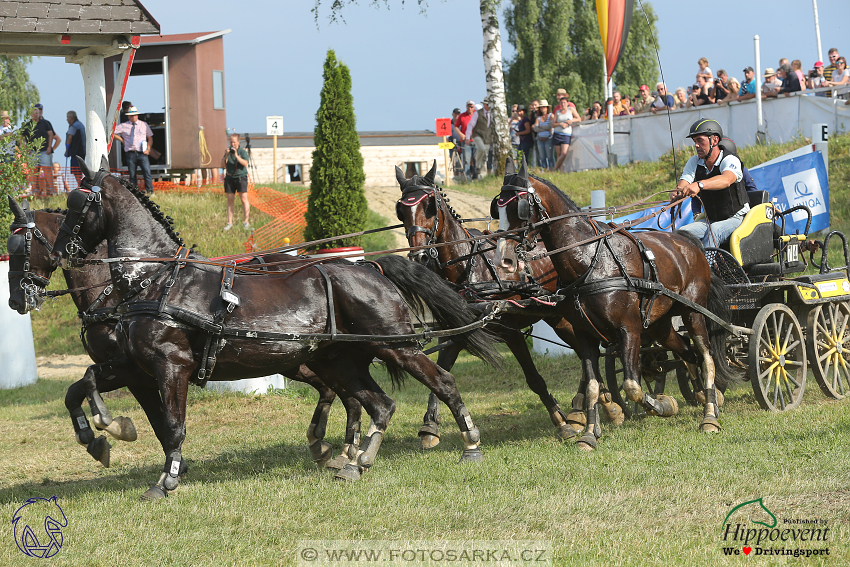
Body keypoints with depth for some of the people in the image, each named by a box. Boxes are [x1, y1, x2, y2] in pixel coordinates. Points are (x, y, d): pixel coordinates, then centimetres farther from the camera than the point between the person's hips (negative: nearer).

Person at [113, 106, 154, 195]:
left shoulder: (144, 125, 13)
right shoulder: (123, 126, 9)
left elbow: (150, 137, 18)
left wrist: (148, 149, 2)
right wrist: (122, 140, 6)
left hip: (142, 154, 0)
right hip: (131, 153, 0)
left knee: (147, 173, -13)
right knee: (132, 175, -1)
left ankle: (150, 192, -14)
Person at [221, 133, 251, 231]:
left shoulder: (242, 151, 0)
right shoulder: (227, 151, 11)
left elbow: (245, 163, -13)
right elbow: (223, 165, 5)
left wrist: (236, 156, -19)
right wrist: (226, 156, -9)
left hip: (240, 177, -4)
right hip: (229, 178, 4)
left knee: (244, 199, -10)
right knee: (230, 200, 4)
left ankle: (245, 222, -9)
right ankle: (229, 223, 7)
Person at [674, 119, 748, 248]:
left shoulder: (730, 160, -17)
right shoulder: (694, 162, 4)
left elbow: (726, 180, -39)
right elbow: (682, 184, -10)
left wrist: (699, 185, -58)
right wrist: (679, 191, -38)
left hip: (736, 219, -6)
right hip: (710, 220, 6)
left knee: (713, 232, -37)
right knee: (681, 233, -20)